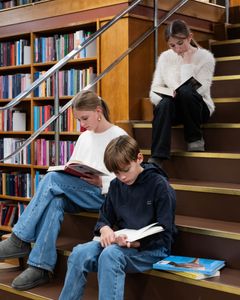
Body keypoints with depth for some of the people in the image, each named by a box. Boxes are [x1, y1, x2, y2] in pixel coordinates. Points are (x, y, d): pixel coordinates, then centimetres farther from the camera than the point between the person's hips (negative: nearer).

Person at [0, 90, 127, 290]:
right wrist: (67, 172, -2)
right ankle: (41, 267, -36)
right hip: (79, 195, 6)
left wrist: (101, 182, -20)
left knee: (52, 179, -27)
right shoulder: (84, 137, 20)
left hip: (103, 195, -6)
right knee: (55, 201, -31)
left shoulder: (119, 137, 0)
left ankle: (20, 240, -24)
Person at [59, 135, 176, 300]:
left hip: (152, 248, -5)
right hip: (123, 243, 6)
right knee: (79, 253, -21)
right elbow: (105, 218, 16)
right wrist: (105, 229, -9)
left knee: (110, 254, -35)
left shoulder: (159, 185, -10)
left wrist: (136, 243, -27)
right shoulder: (116, 185, 8)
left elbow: (164, 235, -11)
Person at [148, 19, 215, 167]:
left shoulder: (205, 57, -7)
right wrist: (164, 99, -25)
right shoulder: (165, 57, 3)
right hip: (172, 109, 2)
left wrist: (187, 63, -18)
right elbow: (154, 91, -3)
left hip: (197, 108, -2)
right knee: (164, 103, -34)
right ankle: (157, 158, -42)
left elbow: (194, 90, -20)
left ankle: (195, 138, -13)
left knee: (186, 91, -36)